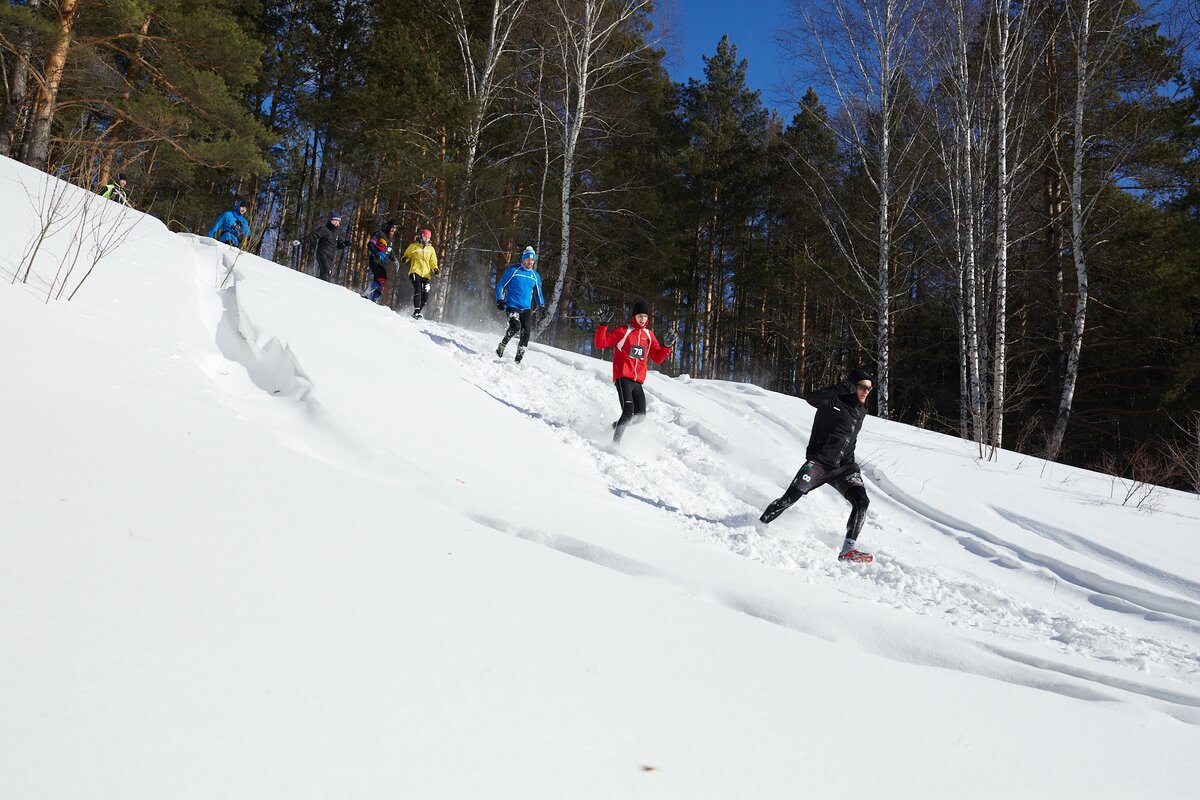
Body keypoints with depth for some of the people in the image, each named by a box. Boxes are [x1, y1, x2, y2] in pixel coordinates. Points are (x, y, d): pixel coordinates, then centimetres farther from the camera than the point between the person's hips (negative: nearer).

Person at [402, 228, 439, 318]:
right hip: (415, 271, -3)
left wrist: (435, 269, -1)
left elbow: (433, 262, 20)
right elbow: (406, 256, 15)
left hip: (426, 274, 4)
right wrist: (405, 259, -10)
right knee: (417, 289, -25)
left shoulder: (431, 249, 18)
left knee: (425, 295, -7)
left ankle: (417, 313, 8)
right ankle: (416, 311, -29)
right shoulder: (413, 246, 9)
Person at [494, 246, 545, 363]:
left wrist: (542, 305, 14)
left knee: (526, 331, -13)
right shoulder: (513, 270, 1)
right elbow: (500, 285, 4)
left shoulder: (536, 275, 14)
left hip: (527, 308, 4)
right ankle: (501, 346, -4)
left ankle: (519, 358, -5)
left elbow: (538, 293, 26)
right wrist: (499, 299, -8)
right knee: (515, 326, -27)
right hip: (512, 305, -4)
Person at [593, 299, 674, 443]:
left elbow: (658, 358, 18)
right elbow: (600, 343, -1)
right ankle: (615, 442, -17)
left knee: (640, 416, 2)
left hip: (638, 382, 6)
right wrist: (603, 326, -15)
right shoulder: (623, 331, 3)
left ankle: (617, 426, 27)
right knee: (628, 412, -23)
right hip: (623, 377, -6)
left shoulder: (649, 335, 17)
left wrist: (666, 346, 2)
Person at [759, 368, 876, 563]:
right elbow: (811, 399, -25)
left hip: (844, 466, 6)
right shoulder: (834, 402, -4)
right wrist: (840, 388, -30)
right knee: (789, 498, -14)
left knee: (862, 502, -17)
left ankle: (848, 550, -17)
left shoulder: (861, 412, 17)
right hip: (819, 461, -5)